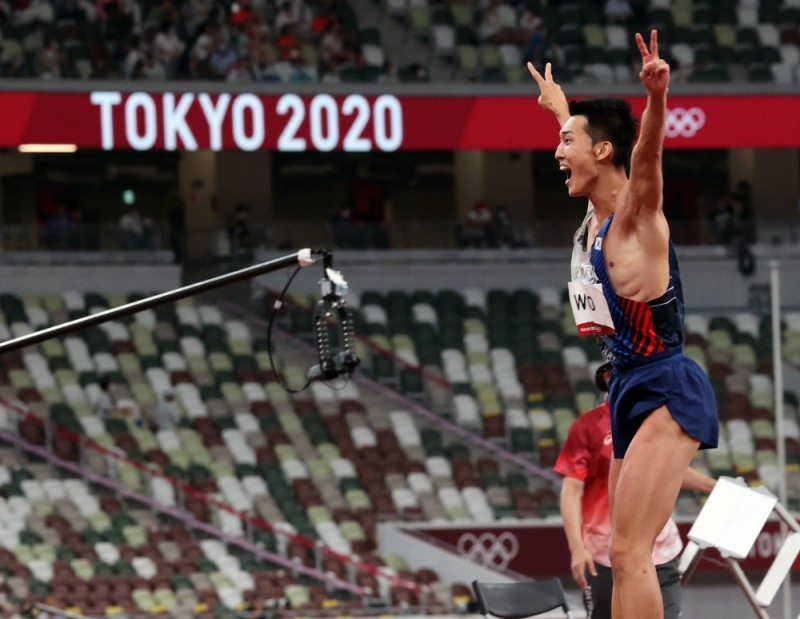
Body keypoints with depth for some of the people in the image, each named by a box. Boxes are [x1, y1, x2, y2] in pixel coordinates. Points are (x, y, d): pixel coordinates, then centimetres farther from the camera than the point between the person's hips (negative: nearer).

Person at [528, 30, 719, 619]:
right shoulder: (596, 215, 13)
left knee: (630, 553, -18)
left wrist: (657, 97, -54)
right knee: (627, 555, 9)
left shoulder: (636, 213, -12)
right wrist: (560, 106, 53)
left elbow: (647, 153, -34)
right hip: (628, 388, 10)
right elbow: (587, 137, 36)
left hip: (666, 390, -10)